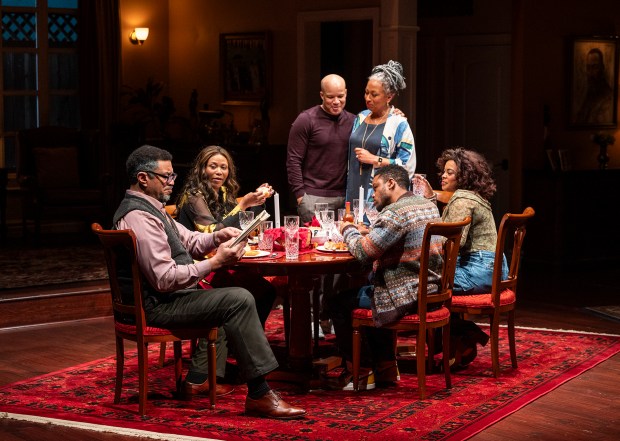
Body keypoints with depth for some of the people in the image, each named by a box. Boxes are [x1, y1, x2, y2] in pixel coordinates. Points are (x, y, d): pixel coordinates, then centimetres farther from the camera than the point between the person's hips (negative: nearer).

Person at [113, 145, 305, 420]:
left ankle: (197, 378, 25)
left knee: (218, 297, 30)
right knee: (239, 300, -20)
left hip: (162, 297, 12)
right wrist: (215, 263, -23)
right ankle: (259, 395, -19)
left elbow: (189, 242, 19)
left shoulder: (149, 207, 13)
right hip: (157, 306, -12)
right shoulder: (139, 217, -21)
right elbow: (165, 279, -27)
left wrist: (216, 237, -1)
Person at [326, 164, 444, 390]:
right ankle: (385, 369, 32)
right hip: (431, 293, 9)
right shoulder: (429, 206, 11)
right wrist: (367, 232, 11)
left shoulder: (396, 212, -20)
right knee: (366, 291, 32)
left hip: (406, 299, -9)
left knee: (339, 302, 7)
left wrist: (349, 230, 0)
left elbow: (363, 252, -19)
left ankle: (360, 373, 14)